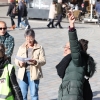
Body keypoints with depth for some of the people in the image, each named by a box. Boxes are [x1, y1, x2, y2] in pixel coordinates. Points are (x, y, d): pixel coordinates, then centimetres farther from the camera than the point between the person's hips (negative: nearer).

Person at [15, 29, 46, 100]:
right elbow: (16, 60, 8)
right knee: (23, 94, 6)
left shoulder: (39, 48, 0)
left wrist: (36, 62, -24)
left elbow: (43, 61, -5)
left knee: (34, 93, 2)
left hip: (34, 73, -3)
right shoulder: (21, 47, 9)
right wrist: (20, 63, -15)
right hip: (23, 73, 3)